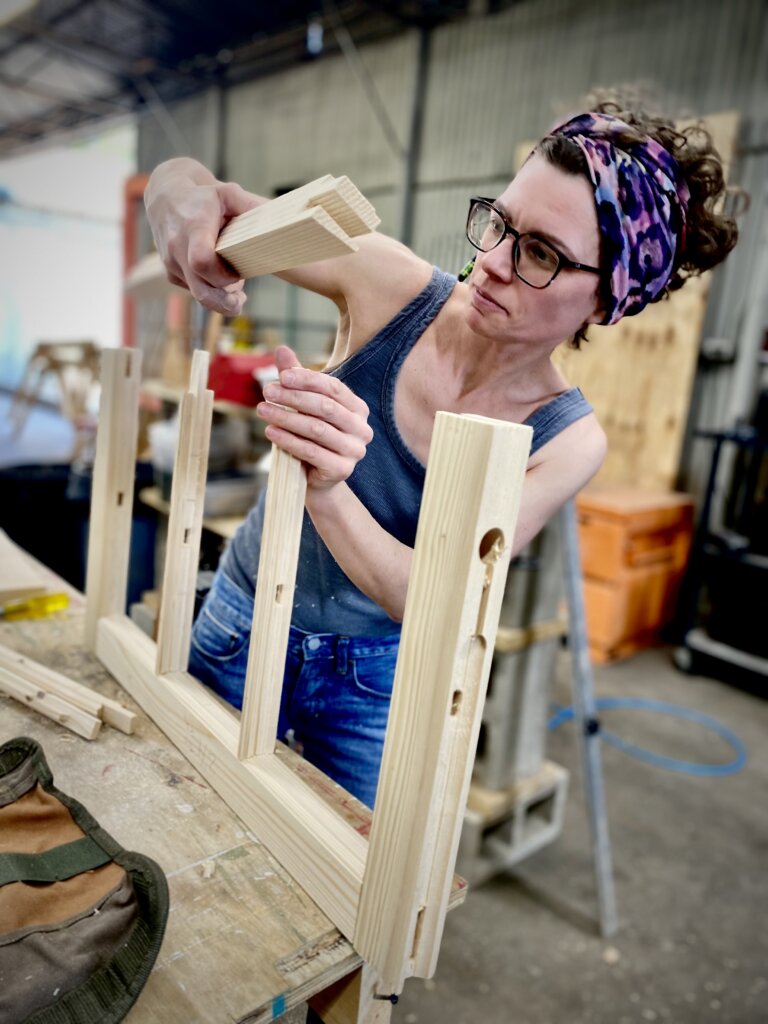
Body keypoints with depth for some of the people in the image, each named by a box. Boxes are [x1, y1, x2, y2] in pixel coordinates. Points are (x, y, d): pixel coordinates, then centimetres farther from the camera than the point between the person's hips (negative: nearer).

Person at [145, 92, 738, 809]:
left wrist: (326, 489, -44)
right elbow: (178, 179, -14)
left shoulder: (566, 442, -18)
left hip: (375, 677, -1)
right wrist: (183, 199, -38)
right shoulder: (394, 285, -19)